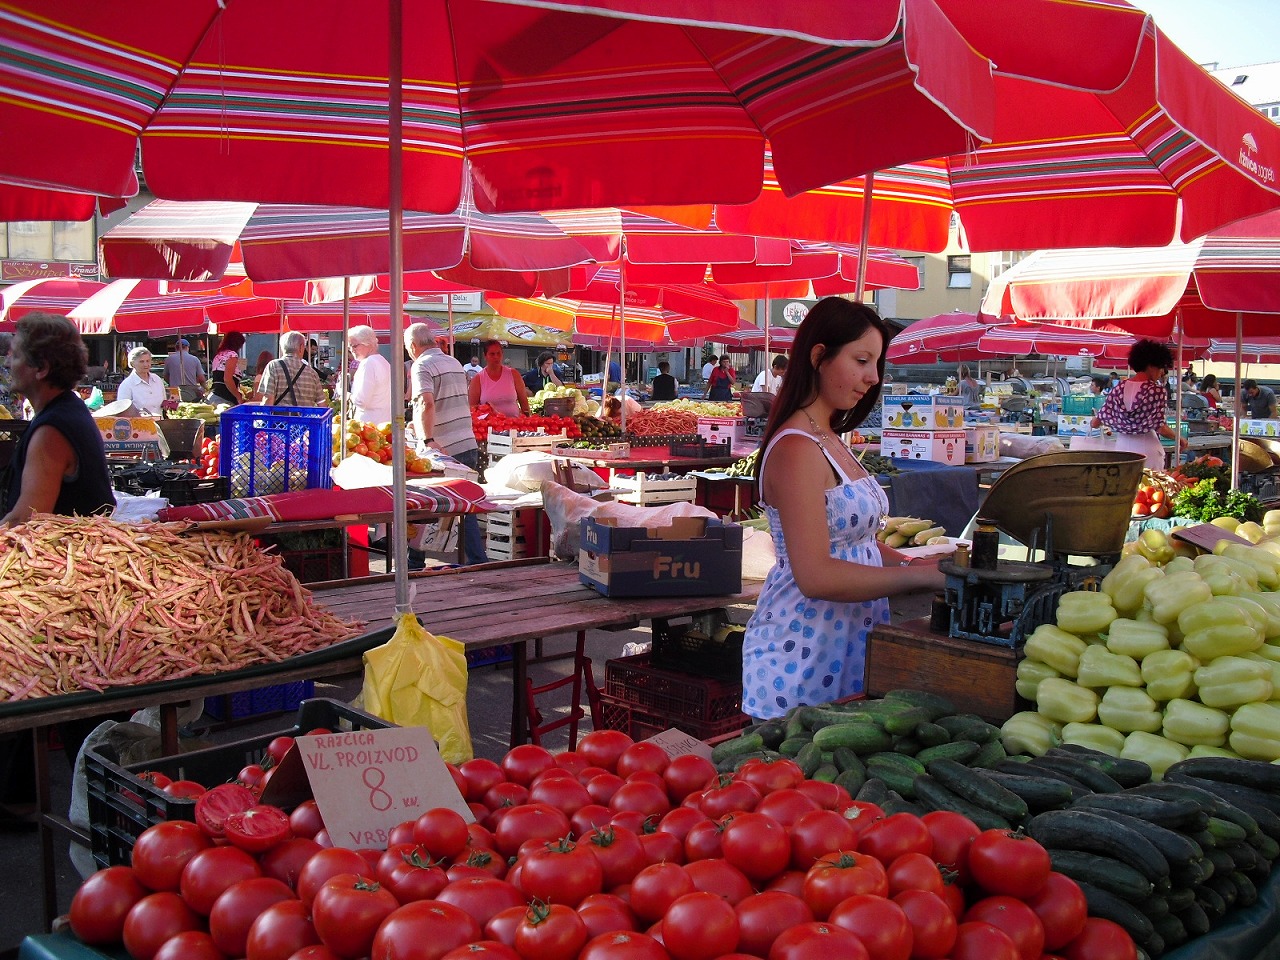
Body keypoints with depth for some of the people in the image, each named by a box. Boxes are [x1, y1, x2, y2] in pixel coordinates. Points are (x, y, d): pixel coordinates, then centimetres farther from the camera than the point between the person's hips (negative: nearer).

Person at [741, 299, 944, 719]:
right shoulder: (796, 448, -18)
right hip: (804, 657, -9)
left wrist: (914, 562, 2)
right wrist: (921, 575, -20)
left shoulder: (829, 440, 13)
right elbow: (816, 575, -25)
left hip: (845, 645, 9)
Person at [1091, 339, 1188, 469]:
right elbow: (1160, 427, -13)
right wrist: (1179, 439, 3)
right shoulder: (1157, 390, -10)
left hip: (1122, 446, 4)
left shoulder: (1118, 389, 2)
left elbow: (1096, 422, 2)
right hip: (1147, 448, -4)